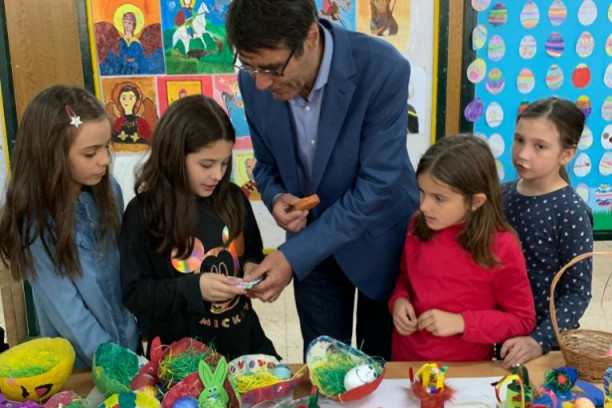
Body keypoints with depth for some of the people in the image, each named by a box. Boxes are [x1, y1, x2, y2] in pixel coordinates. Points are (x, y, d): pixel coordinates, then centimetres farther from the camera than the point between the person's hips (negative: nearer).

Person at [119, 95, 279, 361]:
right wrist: (195, 288, -24)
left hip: (242, 339, 4)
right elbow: (133, 294, -11)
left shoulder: (233, 198, -1)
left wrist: (252, 267, -7)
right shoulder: (143, 213, -12)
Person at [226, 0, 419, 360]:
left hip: (378, 236, -3)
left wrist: (293, 256, -30)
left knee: (382, 361, 17)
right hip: (310, 237, 3)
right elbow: (266, 162, 2)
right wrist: (276, 198, -21)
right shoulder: (255, 80, -14)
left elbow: (375, 187, -27)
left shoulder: (383, 69, -28)